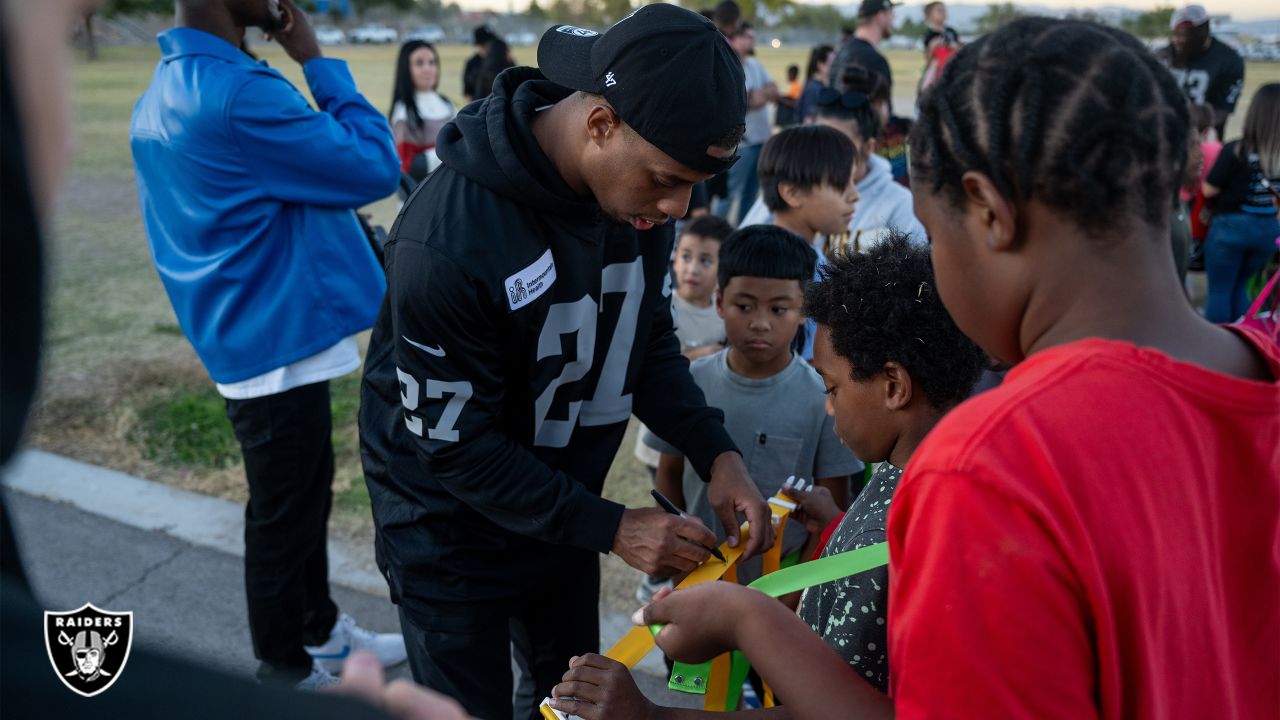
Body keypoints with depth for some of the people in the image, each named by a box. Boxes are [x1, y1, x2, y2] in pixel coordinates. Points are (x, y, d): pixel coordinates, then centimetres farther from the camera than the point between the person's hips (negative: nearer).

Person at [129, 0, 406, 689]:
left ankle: (319, 630, 42)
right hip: (279, 344, -10)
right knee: (283, 519, 8)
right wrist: (316, 60, -14)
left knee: (303, 501, 23)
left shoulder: (165, 91, 8)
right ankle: (288, 676, 27)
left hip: (253, 337, 10)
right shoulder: (237, 95, -26)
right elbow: (375, 168, -20)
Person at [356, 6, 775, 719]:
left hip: (561, 506, 6)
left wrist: (719, 454, -15)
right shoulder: (448, 242, -34)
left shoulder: (640, 190, -14)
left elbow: (649, 341, -1)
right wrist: (610, 528, -23)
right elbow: (457, 447, -25)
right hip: (451, 531, -5)